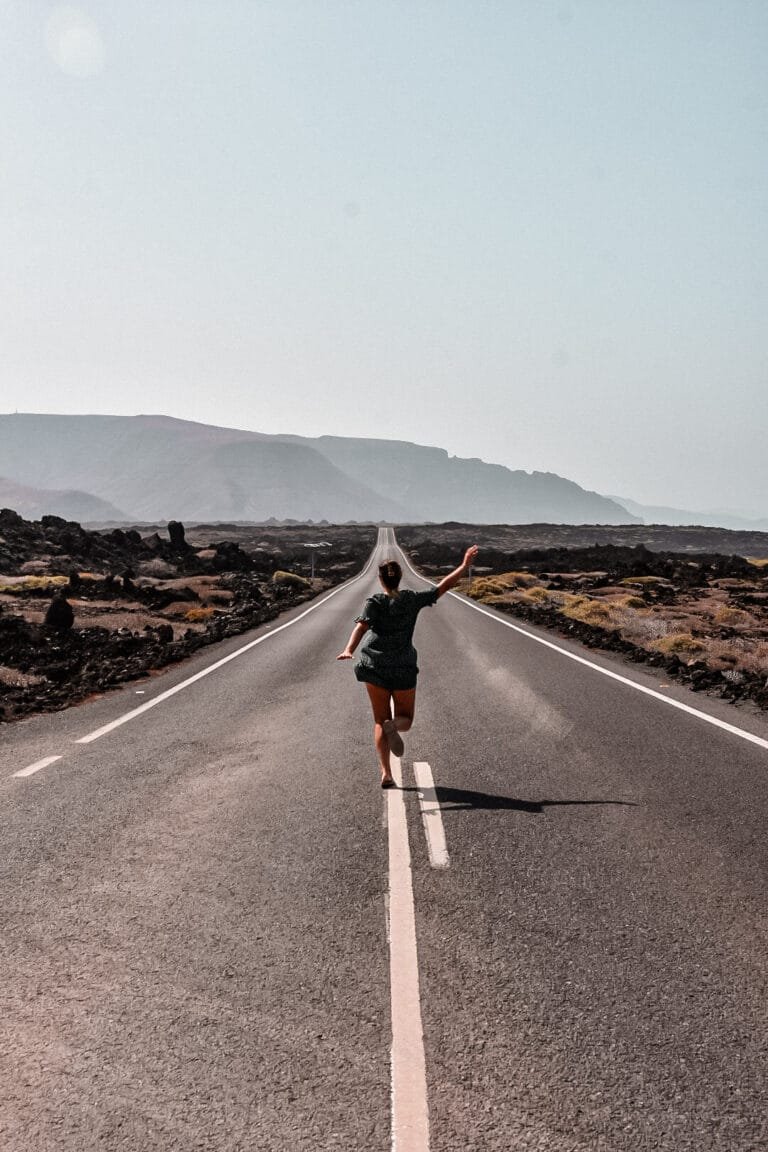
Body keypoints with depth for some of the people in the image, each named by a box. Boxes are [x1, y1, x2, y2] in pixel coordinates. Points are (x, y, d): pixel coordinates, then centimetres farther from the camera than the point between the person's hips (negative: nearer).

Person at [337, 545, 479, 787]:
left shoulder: (375, 602, -6)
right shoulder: (412, 599, -1)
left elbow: (362, 625, -23)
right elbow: (443, 587, 3)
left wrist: (349, 649, -38)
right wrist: (465, 565, 13)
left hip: (375, 668, 0)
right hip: (404, 670, 0)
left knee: (380, 722, 11)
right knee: (405, 719, 15)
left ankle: (386, 773, -2)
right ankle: (394, 725, -24)